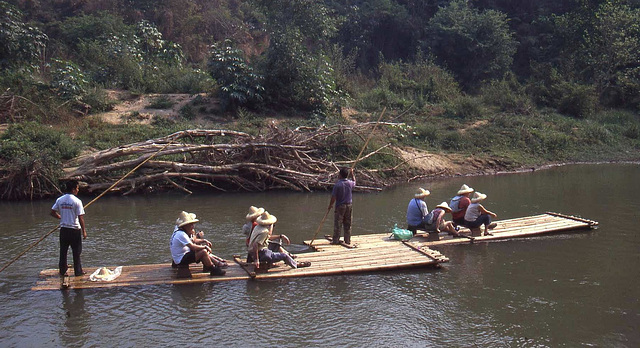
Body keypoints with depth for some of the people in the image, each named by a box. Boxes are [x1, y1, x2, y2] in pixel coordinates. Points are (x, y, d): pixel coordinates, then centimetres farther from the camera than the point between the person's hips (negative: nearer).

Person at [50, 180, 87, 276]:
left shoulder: (60, 200, 1)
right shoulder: (77, 201, -14)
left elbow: (52, 212, 6)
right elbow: (80, 218, -15)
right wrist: (84, 231, -8)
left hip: (63, 229, 5)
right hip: (74, 230, -5)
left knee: (63, 251, 14)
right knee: (76, 252, 6)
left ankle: (62, 270, 22)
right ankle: (78, 271, 12)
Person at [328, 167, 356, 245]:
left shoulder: (338, 184, -15)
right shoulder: (350, 183, -2)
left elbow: (333, 197, -13)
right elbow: (354, 182, 25)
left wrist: (330, 205, 1)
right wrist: (352, 173, 34)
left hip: (340, 206, -4)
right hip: (349, 205, 4)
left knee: (337, 224, 2)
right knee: (348, 224, 10)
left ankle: (336, 240, 5)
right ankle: (348, 241, 14)